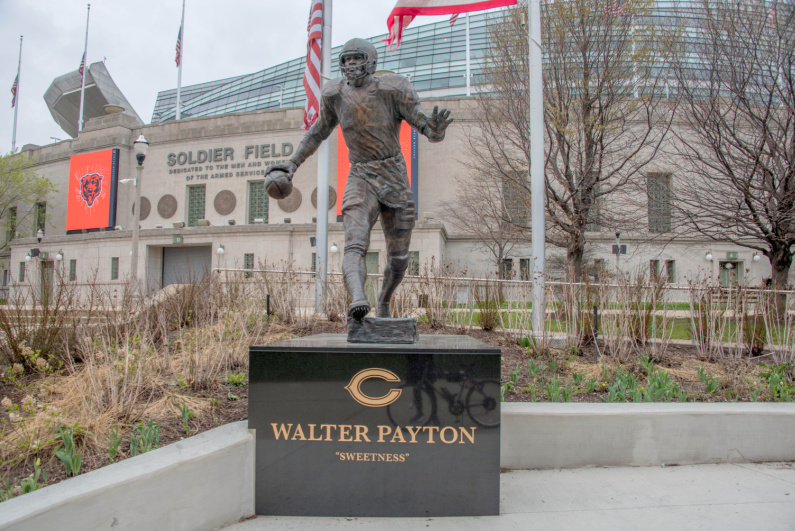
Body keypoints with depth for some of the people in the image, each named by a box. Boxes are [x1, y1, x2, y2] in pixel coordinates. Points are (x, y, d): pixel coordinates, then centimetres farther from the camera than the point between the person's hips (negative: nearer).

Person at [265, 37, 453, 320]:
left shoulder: (392, 89, -8)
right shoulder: (335, 93, 3)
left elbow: (430, 131, -13)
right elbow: (320, 130, 19)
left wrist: (436, 128, -37)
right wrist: (293, 163, 15)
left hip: (396, 180, -1)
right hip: (361, 180, 1)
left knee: (399, 259, 8)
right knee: (355, 244, -27)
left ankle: (384, 301, 34)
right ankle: (357, 300, -46)